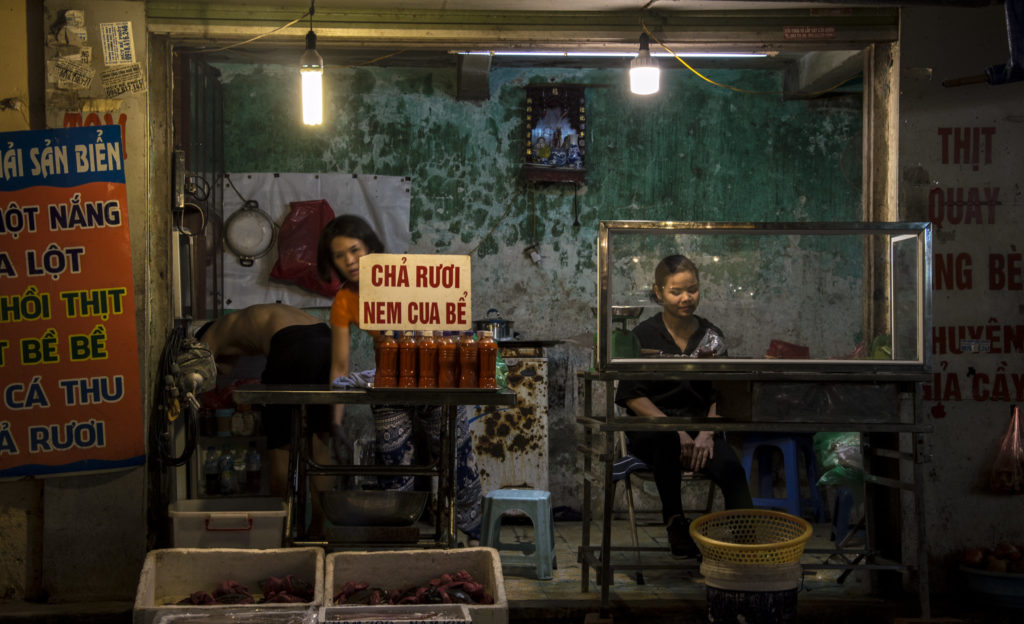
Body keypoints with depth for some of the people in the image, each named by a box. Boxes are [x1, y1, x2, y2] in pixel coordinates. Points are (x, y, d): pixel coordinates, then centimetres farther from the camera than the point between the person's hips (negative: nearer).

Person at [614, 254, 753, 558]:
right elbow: (633, 397, -5)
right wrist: (676, 431, -17)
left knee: (731, 469, -29)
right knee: (665, 440, -39)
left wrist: (707, 433, -13)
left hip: (701, 427, 2)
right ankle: (674, 520, -23)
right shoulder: (644, 336, 1)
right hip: (650, 429, -2)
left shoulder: (711, 336, 10)